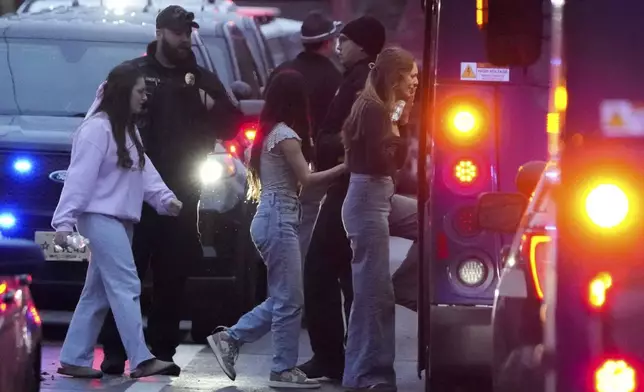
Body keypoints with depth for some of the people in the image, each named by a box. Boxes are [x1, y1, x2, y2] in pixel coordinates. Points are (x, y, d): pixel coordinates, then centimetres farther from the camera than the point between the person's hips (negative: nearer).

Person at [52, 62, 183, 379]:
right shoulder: (97, 128, -14)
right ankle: (141, 360, -19)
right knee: (126, 287, -15)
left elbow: (143, 170, 10)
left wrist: (164, 198, -6)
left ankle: (74, 359, 13)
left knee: (98, 292, 10)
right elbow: (80, 177, -19)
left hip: (121, 220, 10)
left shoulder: (127, 131, 18)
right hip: (100, 217, -10)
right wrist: (64, 221, -22)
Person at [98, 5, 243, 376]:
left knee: (173, 278, 5)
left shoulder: (203, 80, 14)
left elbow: (232, 125, 10)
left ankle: (163, 351, 10)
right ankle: (114, 352, -5)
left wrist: (209, 103, -9)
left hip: (183, 193, 3)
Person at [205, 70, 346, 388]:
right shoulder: (285, 135, -13)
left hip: (272, 219, 10)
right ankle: (284, 371, -1)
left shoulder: (269, 133, 16)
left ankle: (230, 339, 14)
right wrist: (344, 167, -10)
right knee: (289, 300, -5)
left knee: (281, 298, 14)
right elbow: (306, 179, -13)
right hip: (278, 221, -10)